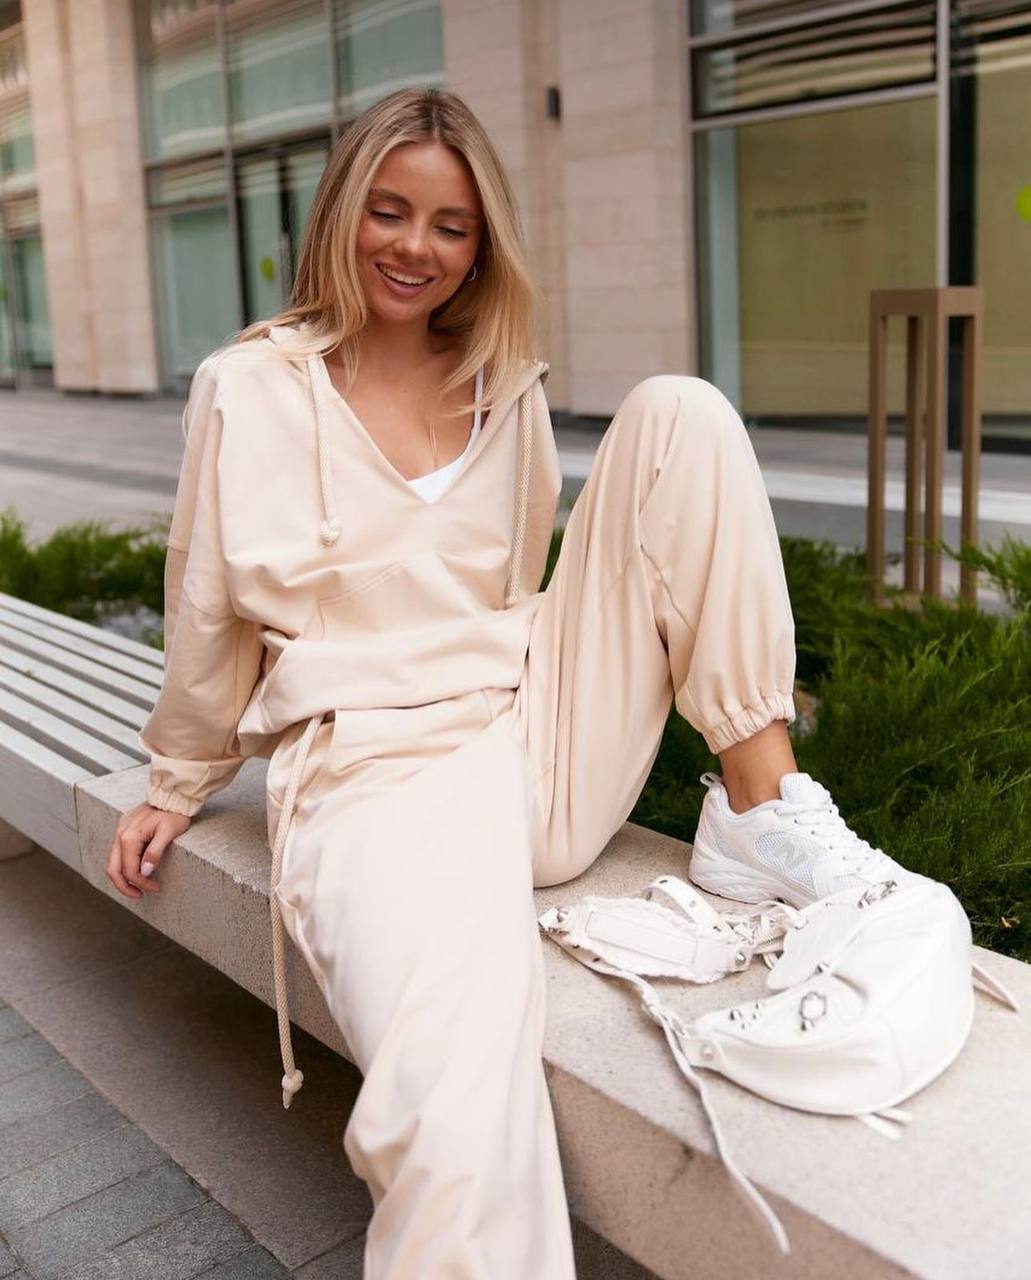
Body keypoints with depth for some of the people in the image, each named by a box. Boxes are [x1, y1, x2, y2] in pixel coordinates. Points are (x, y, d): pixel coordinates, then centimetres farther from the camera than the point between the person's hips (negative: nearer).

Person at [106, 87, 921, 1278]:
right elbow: (209, 613, 11)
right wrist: (179, 785, 21)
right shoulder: (248, 390, 1)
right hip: (382, 766, -5)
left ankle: (764, 812, -12)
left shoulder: (507, 388, 13)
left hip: (538, 727, 5)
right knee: (457, 1139, -35)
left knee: (677, 411, -11)